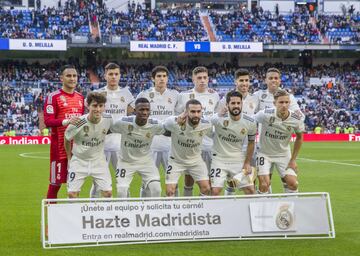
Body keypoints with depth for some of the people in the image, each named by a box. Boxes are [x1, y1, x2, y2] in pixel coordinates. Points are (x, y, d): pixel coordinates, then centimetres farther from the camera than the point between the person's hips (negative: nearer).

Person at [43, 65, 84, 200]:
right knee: (56, 182, -3)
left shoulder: (80, 97, 15)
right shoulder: (53, 97, -6)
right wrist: (67, 121, -29)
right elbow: (48, 121, -16)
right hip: (60, 146, -6)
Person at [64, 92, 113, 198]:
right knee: (72, 193, -6)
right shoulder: (77, 124, -25)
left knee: (108, 192, -4)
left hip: (99, 160, 2)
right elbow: (67, 140, -5)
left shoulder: (108, 120, -16)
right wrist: (69, 159, 6)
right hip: (79, 160, -2)